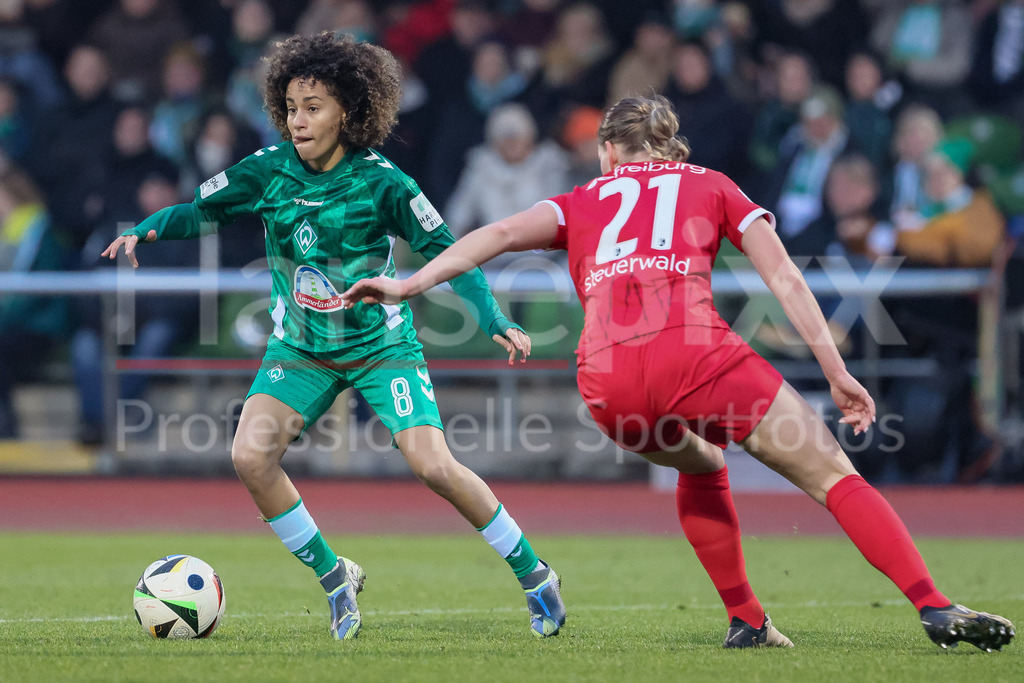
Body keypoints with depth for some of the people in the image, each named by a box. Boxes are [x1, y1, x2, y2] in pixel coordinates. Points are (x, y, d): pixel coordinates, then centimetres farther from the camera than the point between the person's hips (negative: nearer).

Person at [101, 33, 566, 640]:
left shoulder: (380, 182, -16)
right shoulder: (269, 170, -8)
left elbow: (444, 251, -12)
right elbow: (198, 209, 2)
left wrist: (496, 322, -21)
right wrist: (146, 229, -18)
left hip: (381, 344, -3)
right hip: (300, 349, 3)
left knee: (434, 465, -17)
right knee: (251, 456, -18)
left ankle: (534, 574, 4)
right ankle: (335, 577, 2)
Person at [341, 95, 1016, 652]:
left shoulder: (584, 203, 28)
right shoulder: (712, 186, 26)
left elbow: (503, 233, 13)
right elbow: (784, 277, 15)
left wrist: (409, 285, 11)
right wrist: (837, 373, 13)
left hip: (606, 382, 3)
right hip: (693, 352, -3)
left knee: (701, 466, 34)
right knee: (835, 476, 4)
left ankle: (746, 620, 28)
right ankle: (935, 608, -10)